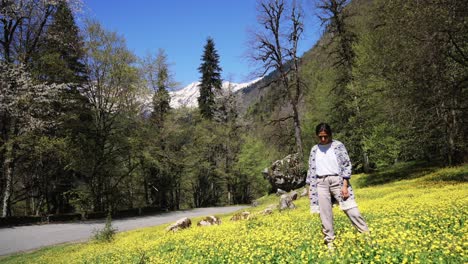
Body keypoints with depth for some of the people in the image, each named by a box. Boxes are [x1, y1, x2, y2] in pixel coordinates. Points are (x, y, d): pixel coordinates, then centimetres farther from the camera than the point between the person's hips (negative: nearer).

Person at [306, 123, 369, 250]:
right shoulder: (314, 150, 11)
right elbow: (311, 169, 14)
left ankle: (367, 235, 7)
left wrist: (345, 185, -11)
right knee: (325, 215, 2)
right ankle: (330, 242, 13)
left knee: (351, 210, -7)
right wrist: (310, 188, 10)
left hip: (337, 181, -2)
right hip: (321, 183, 3)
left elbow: (346, 165, -2)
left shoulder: (338, 145, 1)